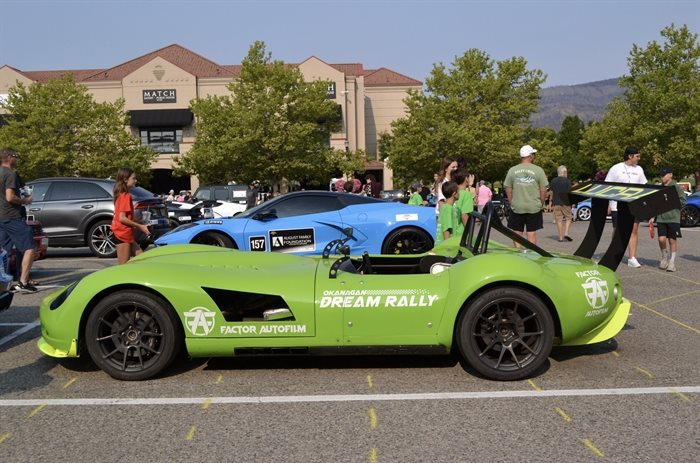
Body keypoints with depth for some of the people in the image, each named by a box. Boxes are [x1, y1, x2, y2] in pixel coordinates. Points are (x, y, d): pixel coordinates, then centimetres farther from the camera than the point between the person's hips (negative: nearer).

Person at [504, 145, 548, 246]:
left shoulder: (512, 170, 0)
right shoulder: (538, 170, -5)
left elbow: (508, 189, 3)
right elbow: (543, 190, -3)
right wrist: (541, 204, 9)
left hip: (516, 207, 1)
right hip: (534, 207, -1)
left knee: (517, 232, 9)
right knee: (532, 233, 7)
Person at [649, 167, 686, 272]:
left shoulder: (676, 187, -2)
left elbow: (683, 201, -6)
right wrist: (652, 217, 10)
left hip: (673, 218, -3)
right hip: (661, 218, 3)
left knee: (672, 240, 2)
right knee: (661, 239, -5)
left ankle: (672, 262, 12)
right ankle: (664, 257, 19)